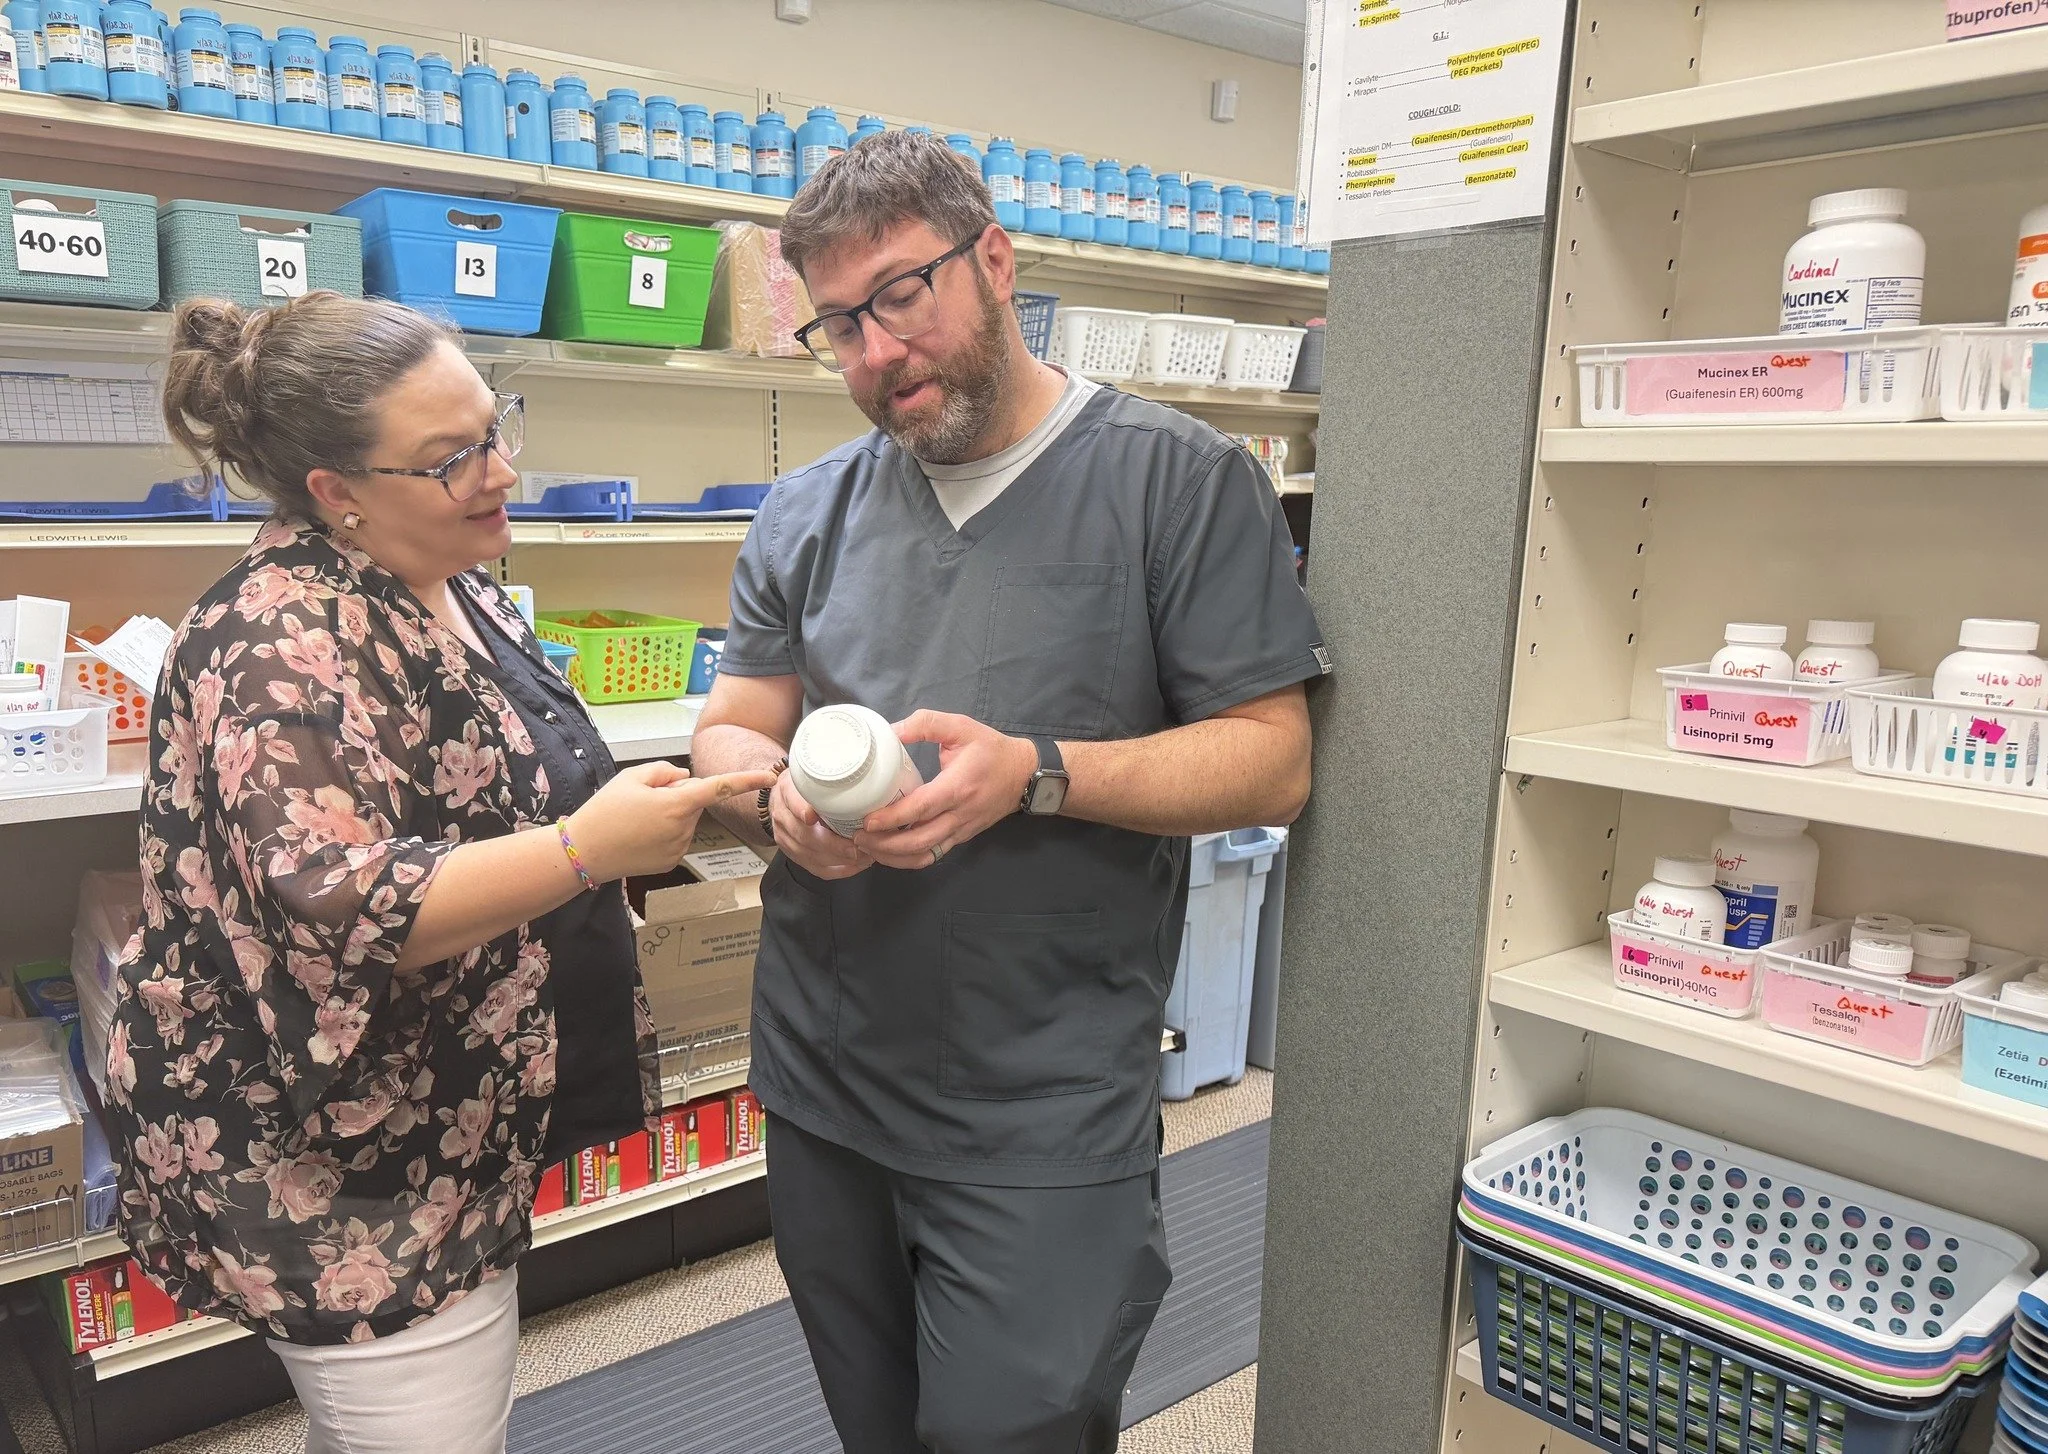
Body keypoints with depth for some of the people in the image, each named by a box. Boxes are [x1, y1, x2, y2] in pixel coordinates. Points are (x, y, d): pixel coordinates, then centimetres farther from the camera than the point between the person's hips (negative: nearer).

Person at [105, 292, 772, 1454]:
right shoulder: (289, 645, -22)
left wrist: (635, 811, 18)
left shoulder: (457, 588, 7)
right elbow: (334, 913, -30)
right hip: (339, 1163, -9)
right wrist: (583, 852, -34)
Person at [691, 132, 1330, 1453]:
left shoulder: (1185, 481, -7)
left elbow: (1273, 760, -9)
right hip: (822, 1089, 5)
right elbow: (727, 737, 9)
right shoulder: (806, 516, 7)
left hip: (1046, 1121, -4)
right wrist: (781, 795, -15)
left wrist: (1035, 775, -24)